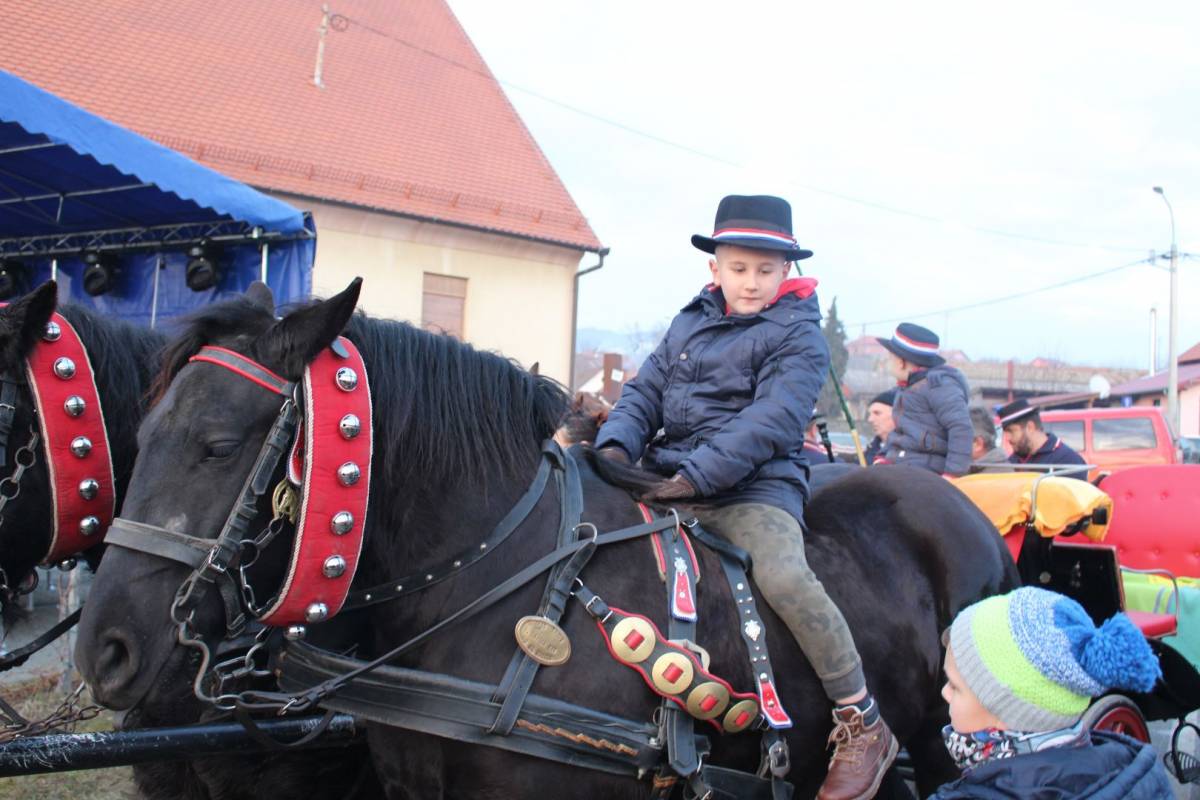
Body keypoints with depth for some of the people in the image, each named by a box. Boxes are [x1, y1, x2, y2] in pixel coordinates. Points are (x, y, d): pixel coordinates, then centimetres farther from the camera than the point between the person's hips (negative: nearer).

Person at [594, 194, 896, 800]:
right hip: (668, 484, 7)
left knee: (782, 577, -31)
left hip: (754, 486, -6)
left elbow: (770, 421, -15)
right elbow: (646, 392, 14)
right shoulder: (689, 323, 17)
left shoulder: (798, 335, -2)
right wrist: (618, 444, -8)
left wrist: (697, 476, -26)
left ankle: (862, 726, -15)